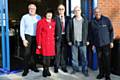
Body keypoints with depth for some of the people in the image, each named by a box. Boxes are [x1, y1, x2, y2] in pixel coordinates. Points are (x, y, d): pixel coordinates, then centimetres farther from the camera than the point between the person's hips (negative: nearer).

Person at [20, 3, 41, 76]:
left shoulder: (38, 17, 5)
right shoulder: (24, 17, -1)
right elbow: (22, 29, 0)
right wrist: (24, 39, -6)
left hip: (36, 37, 3)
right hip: (28, 36, -2)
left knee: (34, 52, 10)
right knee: (27, 53, -6)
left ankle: (33, 66, 26)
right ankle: (26, 69, 3)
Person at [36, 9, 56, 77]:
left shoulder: (53, 22, 10)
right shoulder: (41, 22, -5)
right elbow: (38, 34, -6)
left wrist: (53, 42, 11)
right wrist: (39, 44, -9)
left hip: (51, 42, 4)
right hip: (44, 42, -4)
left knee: (49, 56, 8)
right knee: (45, 56, -2)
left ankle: (47, 70, 23)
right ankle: (45, 70, 15)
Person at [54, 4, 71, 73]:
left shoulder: (67, 18, 9)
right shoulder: (55, 18, 1)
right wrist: (55, 36, -11)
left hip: (65, 37, 3)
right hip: (58, 37, -2)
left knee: (64, 52, 8)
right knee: (57, 52, 3)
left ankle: (64, 66, 20)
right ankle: (56, 67, 14)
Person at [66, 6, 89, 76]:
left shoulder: (85, 20, 1)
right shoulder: (71, 21, 3)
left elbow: (88, 30, 3)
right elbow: (68, 31, 5)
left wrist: (88, 40, 0)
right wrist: (69, 40, 2)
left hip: (83, 42, -1)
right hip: (74, 42, 1)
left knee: (84, 57, 1)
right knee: (74, 56, 8)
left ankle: (85, 70, 11)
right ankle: (75, 68, 22)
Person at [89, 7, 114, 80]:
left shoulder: (106, 20, -2)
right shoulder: (92, 22, 4)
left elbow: (111, 31, 0)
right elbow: (91, 34, 7)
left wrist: (111, 41, -3)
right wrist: (93, 44, 6)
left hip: (106, 43, -2)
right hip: (97, 44, 2)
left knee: (107, 59, 1)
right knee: (100, 59, 8)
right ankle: (101, 73, 22)